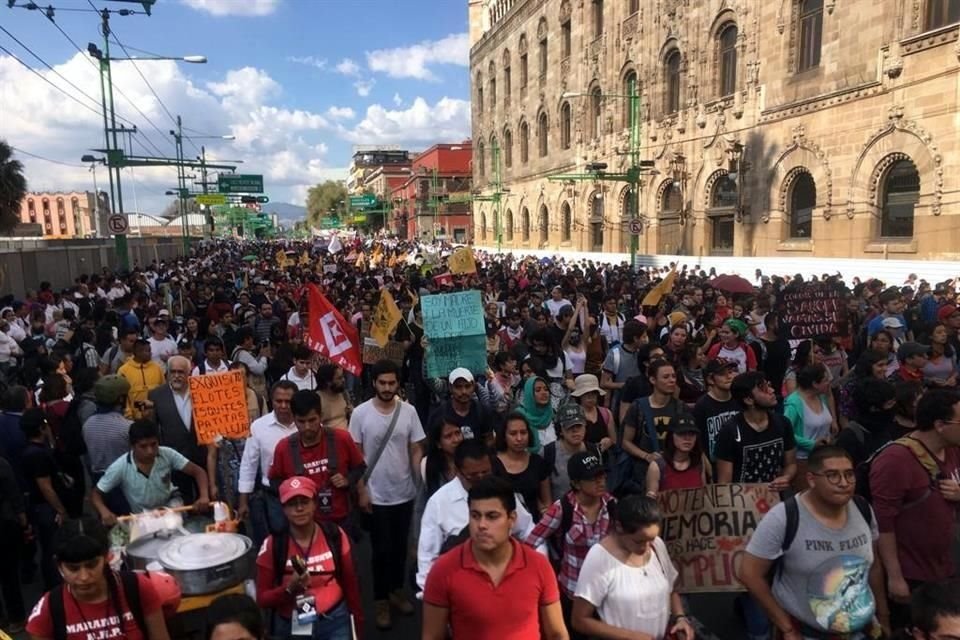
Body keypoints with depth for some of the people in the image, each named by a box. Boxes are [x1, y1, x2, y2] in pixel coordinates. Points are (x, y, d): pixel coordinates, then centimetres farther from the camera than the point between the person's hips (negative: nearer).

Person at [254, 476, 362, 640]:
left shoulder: (335, 535, -9)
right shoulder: (272, 545, -11)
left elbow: (350, 584, 2)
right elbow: (262, 599, -5)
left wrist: (358, 625, 8)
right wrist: (290, 588, -22)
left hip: (334, 621, 0)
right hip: (290, 626, 0)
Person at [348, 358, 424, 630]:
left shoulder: (408, 411, -6)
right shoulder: (360, 413, -11)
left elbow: (417, 450, 1)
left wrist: (420, 484, -3)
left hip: (405, 493, 3)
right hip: (376, 495, -2)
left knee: (400, 546, 18)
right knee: (382, 549, 7)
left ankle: (397, 590, 37)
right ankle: (381, 600, 25)